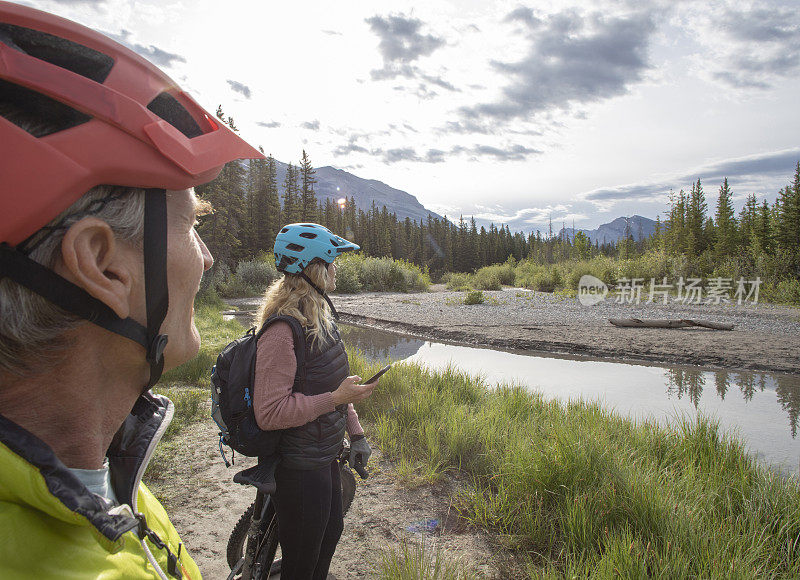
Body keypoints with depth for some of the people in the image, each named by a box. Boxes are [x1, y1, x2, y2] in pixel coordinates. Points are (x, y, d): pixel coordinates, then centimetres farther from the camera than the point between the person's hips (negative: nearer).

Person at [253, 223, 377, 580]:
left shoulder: (319, 314, 6)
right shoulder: (283, 329, -26)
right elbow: (269, 413, -29)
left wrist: (356, 434, 11)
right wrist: (335, 400, -26)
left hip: (325, 457, 9)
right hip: (300, 469, -9)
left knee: (331, 531, 28)